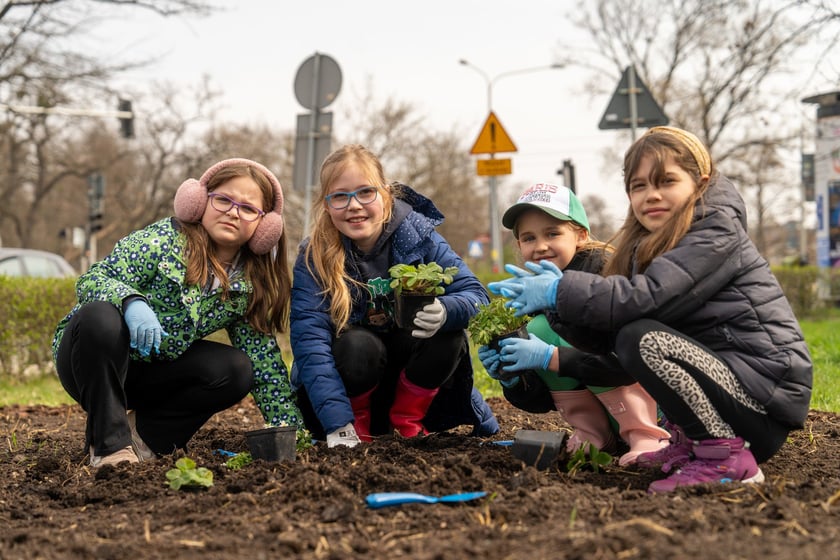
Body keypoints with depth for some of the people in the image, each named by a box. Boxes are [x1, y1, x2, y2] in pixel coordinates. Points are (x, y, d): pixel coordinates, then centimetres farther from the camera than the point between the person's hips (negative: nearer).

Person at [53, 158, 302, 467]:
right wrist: (132, 301, -44)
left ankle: (143, 432, -3)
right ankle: (111, 444, -25)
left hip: (151, 376, 4)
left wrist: (291, 428, -3)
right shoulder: (163, 239, -15)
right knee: (101, 315, -37)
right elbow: (92, 279, -22)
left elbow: (263, 358, 3)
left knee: (237, 369, -18)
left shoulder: (249, 283, 1)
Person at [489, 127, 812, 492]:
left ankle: (727, 458, -16)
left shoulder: (718, 231, -11)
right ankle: (689, 443, 13)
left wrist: (559, 292, -21)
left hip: (768, 396, -9)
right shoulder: (652, 243, 15)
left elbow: (646, 297, -26)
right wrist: (563, 291, -12)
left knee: (642, 340, -25)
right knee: (624, 333, 14)